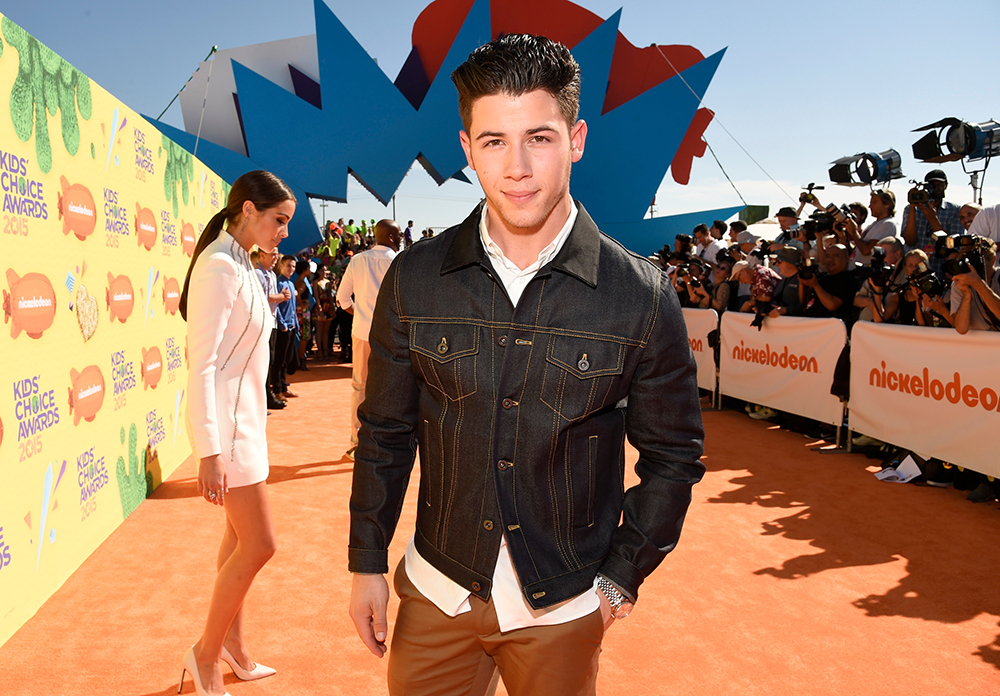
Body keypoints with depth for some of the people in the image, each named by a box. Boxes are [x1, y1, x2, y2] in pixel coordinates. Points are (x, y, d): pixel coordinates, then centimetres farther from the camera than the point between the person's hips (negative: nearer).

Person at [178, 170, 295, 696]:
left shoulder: (241, 264, 12)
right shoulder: (219, 267, -17)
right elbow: (201, 364, -22)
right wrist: (209, 451, -24)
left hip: (245, 415, 10)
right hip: (225, 420, -10)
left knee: (241, 537, 17)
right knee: (258, 544, -5)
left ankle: (232, 644, 31)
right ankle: (205, 653, 15)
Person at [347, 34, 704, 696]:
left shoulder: (643, 295, -13)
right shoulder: (415, 280, -8)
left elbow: (673, 456, -2)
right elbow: (386, 433, 2)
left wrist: (621, 578, -2)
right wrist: (368, 562, 4)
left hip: (563, 610, -1)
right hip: (437, 594, 2)